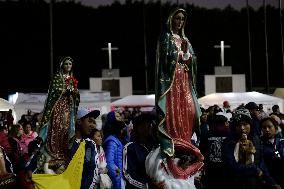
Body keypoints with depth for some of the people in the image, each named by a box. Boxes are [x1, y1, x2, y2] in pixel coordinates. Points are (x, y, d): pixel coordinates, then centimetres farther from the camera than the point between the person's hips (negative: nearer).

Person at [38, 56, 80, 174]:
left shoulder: (72, 79, 18)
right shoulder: (57, 77, 2)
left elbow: (76, 95, 18)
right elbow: (55, 91, -8)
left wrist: (74, 91, -3)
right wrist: (66, 90, -17)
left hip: (68, 107, 5)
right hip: (58, 105, -5)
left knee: (66, 129, -1)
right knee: (57, 129, -13)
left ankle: (63, 158, 0)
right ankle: (53, 158, -14)